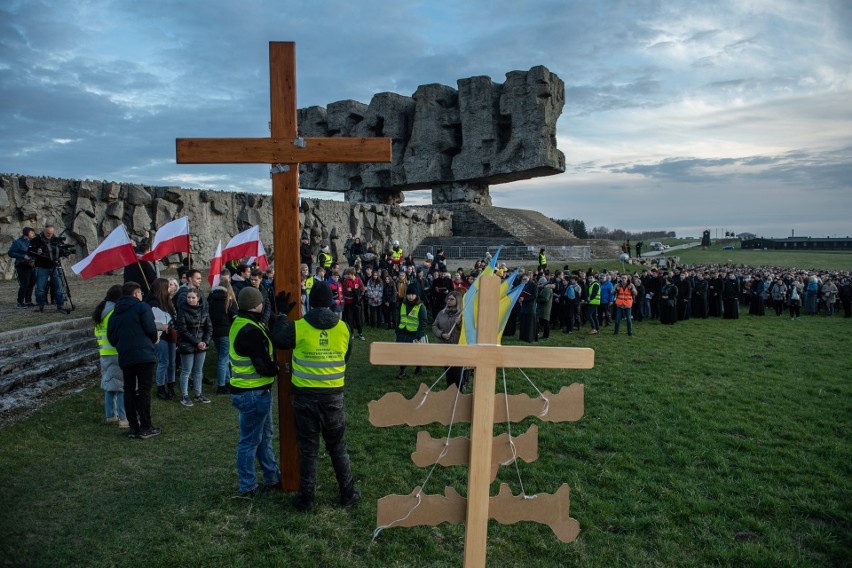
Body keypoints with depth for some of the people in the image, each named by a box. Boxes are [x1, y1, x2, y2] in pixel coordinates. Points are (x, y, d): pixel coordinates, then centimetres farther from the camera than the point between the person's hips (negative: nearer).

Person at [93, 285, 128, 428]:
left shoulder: (100, 311, 13)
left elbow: (98, 333, 19)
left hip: (104, 353, 9)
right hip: (118, 353, -9)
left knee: (109, 385, 15)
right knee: (122, 386, -5)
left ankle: (110, 415, 22)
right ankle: (124, 419, -4)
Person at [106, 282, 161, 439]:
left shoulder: (115, 313, 16)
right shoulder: (142, 307, -2)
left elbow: (111, 338, 13)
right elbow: (150, 329, -11)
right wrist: (155, 338, 9)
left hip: (124, 357, 5)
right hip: (143, 354, -5)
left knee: (129, 391, 9)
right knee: (144, 390, -2)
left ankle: (133, 428, 11)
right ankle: (145, 428, -1)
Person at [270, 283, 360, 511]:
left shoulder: (298, 327, -12)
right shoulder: (344, 328, -3)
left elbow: (277, 339, 6)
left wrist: (282, 313, 15)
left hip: (305, 396, -1)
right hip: (333, 396, 2)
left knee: (308, 449, 12)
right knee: (338, 446, 17)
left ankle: (306, 498, 21)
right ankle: (348, 493, 25)